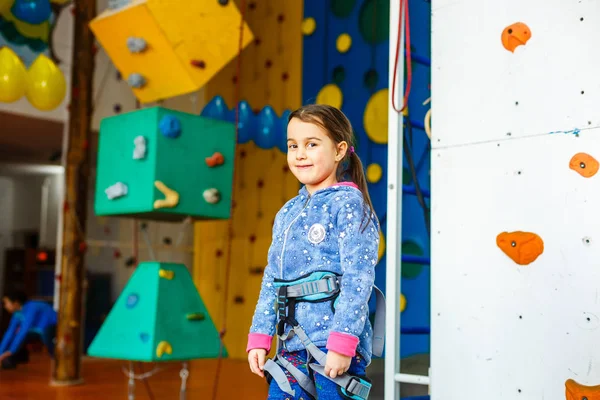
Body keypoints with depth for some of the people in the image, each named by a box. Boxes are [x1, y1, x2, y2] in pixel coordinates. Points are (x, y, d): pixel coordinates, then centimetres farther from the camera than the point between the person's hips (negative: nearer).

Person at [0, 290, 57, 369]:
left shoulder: (31, 308, -27)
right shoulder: (18, 313, -3)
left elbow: (24, 330, -31)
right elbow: (10, 332, -1)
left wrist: (11, 351, -29)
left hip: (54, 327, -9)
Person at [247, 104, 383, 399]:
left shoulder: (347, 203, -6)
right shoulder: (287, 213, 14)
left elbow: (358, 277, -14)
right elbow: (272, 279, 16)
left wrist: (343, 342, -19)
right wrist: (260, 338, 10)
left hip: (336, 345, -6)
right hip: (292, 347, 7)